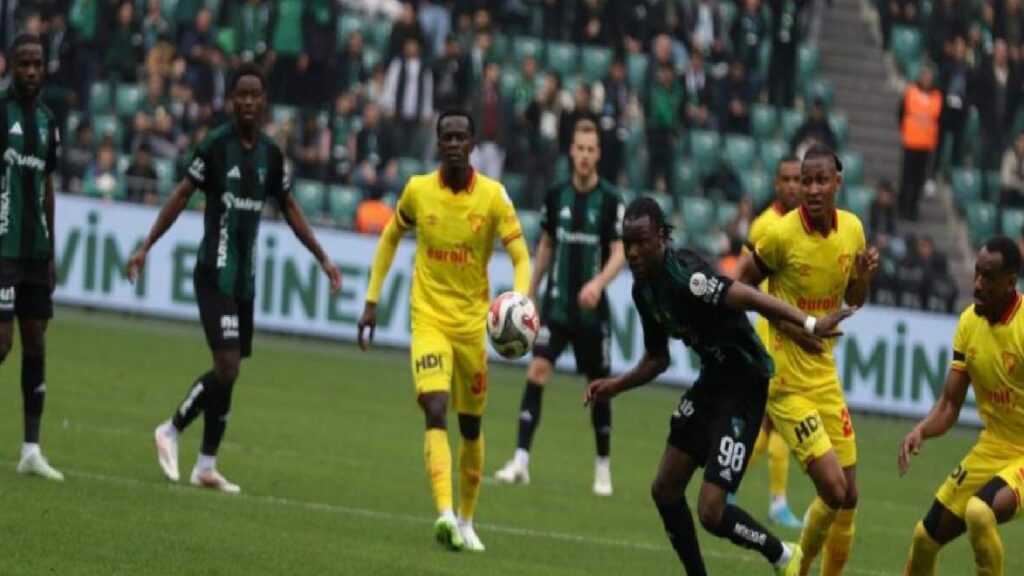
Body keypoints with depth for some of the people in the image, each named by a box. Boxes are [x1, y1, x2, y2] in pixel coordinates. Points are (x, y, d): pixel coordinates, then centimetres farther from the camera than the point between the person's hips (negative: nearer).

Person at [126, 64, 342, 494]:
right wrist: (146, 246, -9)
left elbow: (290, 209, 18)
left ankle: (206, 466, 14)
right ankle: (171, 432, 3)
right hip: (215, 271, -6)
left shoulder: (270, 153, 7)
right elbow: (182, 196, -5)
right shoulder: (216, 145, -9)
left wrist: (323, 259, 19)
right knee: (227, 366, -16)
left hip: (245, 276, 6)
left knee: (230, 372, 7)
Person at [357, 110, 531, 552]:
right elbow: (390, 238, 14)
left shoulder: (493, 196, -7)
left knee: (471, 425, 12)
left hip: (473, 323, 1)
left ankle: (467, 521, 29)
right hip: (429, 318, -1)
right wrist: (372, 301, 13)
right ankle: (445, 514, -33)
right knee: (435, 410, -21)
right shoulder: (418, 190, -3)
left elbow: (520, 257, -8)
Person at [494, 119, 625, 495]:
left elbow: (619, 253, -10)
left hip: (591, 309, -2)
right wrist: (529, 294, 15)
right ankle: (521, 460, -17)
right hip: (556, 304, 2)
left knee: (598, 385, 6)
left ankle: (603, 467, 22)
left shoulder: (610, 201, -7)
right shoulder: (557, 196, 4)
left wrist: (598, 283, -28)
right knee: (537, 369, -13)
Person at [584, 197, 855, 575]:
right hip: (712, 380, 9)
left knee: (711, 512, -12)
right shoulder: (644, 289, 3)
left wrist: (808, 324, -51)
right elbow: (657, 359, 17)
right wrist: (616, 386, 4)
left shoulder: (683, 275, -26)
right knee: (665, 490, 12)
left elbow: (749, 298, -39)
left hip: (745, 385, -9)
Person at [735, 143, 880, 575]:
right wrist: (787, 324, -17)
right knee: (833, 489, -15)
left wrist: (864, 275, -7)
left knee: (848, 496, 9)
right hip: (785, 380, -6)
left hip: (825, 374, 6)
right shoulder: (781, 235, -16)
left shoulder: (852, 229, 2)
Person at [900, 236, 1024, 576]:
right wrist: (921, 430, -15)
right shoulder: (969, 322, -1)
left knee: (980, 511, -34)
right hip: (991, 449, 7)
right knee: (926, 537, 12)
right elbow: (950, 404, 5)